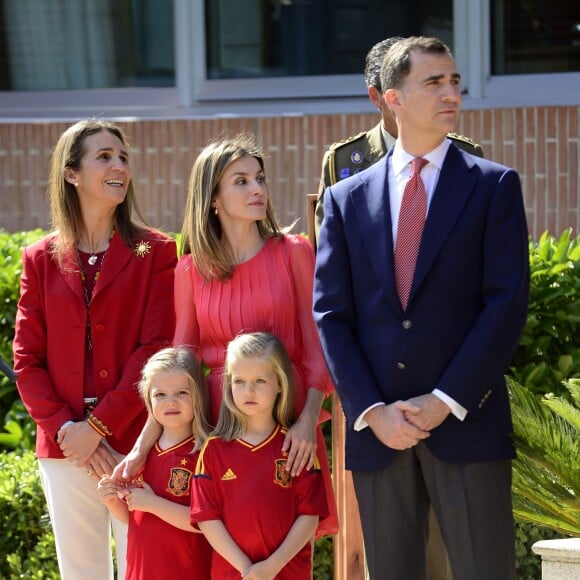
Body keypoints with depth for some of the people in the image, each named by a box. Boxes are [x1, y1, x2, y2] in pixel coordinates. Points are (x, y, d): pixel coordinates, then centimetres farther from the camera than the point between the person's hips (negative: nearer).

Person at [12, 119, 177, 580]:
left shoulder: (155, 252, 3)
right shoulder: (42, 260, 9)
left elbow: (156, 351, -6)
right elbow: (27, 360, 6)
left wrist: (98, 427, -13)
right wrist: (64, 430, -8)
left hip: (135, 444, -2)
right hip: (65, 452, 2)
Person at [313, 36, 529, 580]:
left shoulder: (494, 186, 4)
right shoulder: (347, 198, 10)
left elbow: (507, 304, -4)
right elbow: (330, 315, 5)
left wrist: (446, 402, -11)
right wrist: (373, 410, -7)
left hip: (466, 422, -2)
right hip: (377, 428, 2)